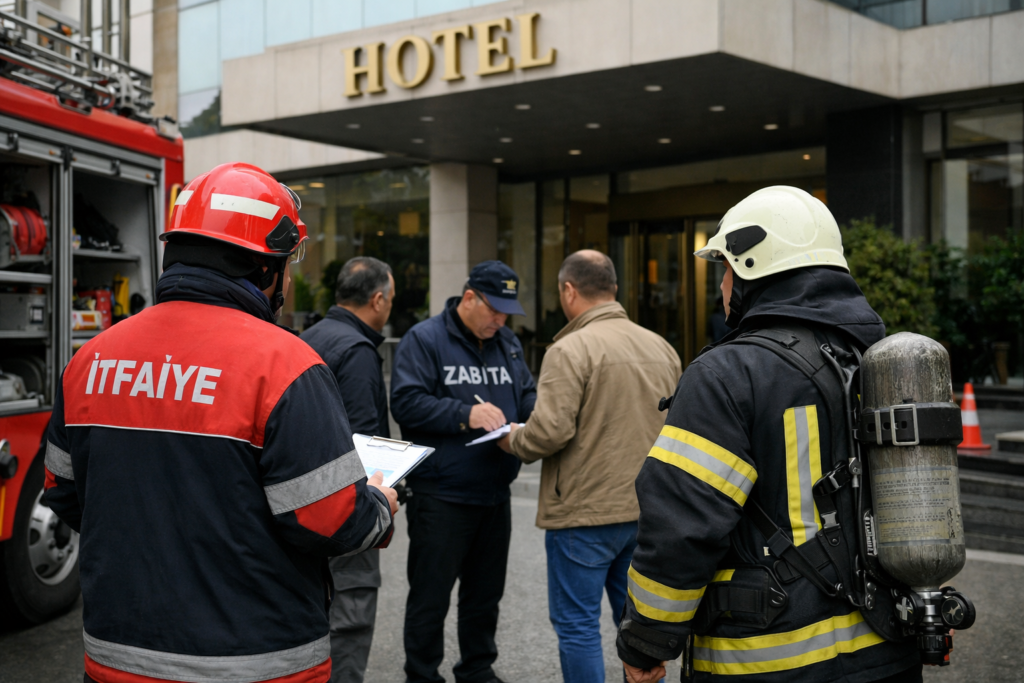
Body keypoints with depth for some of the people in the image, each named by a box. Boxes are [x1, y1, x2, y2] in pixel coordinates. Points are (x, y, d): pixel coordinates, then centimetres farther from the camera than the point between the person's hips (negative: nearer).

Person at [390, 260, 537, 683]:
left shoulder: (508, 344, 13)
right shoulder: (425, 340, -8)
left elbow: (528, 397, 17)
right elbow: (405, 402, -17)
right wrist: (465, 413, -24)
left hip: (494, 494, 7)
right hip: (441, 499, -6)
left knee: (486, 593, 17)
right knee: (430, 596, 3)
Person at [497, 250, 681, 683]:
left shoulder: (571, 349, -15)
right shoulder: (661, 348, 6)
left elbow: (549, 432, -21)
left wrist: (513, 441, -1)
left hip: (584, 513, -7)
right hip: (646, 509, 7)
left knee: (577, 626, 5)